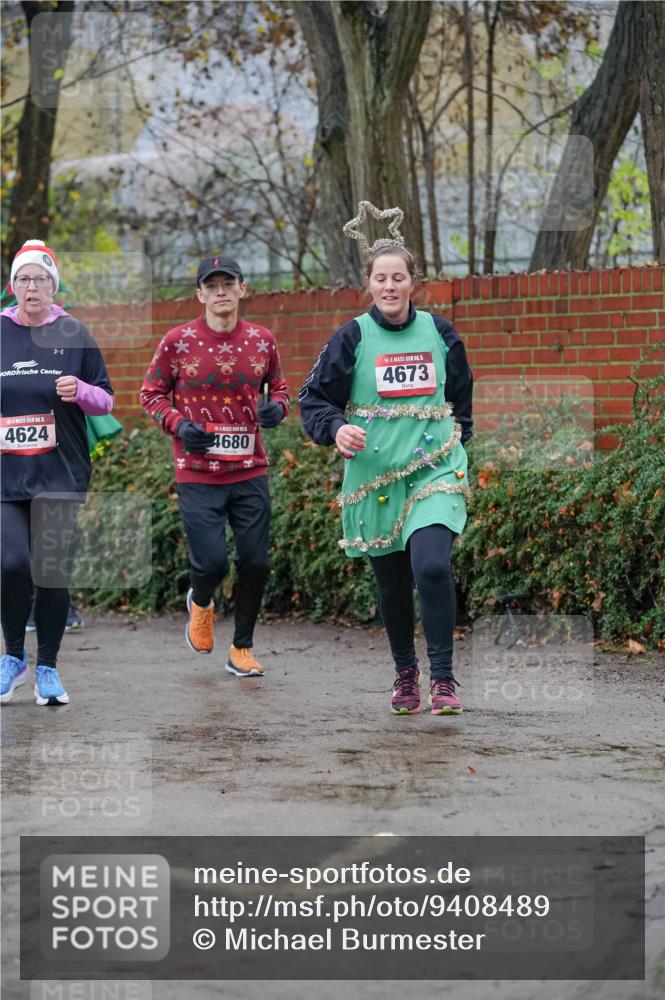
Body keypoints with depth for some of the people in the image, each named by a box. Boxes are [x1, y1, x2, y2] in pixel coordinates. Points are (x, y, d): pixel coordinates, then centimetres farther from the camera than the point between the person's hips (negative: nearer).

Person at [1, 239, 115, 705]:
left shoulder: (73, 335, 5)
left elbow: (107, 401, 7)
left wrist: (81, 391, -12)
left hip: (61, 474, 0)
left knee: (53, 571, -1)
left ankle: (48, 668, 11)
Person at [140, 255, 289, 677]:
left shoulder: (262, 340, 4)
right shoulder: (178, 341, -4)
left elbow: (278, 386, 18)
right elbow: (152, 393, 5)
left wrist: (277, 408, -5)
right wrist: (179, 425, -12)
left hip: (250, 471, 3)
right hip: (197, 473, -3)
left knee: (256, 563, 2)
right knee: (212, 562, -10)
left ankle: (242, 648, 21)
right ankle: (201, 603, 28)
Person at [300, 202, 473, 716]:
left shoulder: (439, 333, 4)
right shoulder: (352, 338, -1)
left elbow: (461, 399, 19)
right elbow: (314, 399, 2)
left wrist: (455, 442, 14)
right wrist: (336, 428, -17)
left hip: (435, 470, -1)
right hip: (374, 475, 1)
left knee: (432, 567, -21)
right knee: (392, 585, 9)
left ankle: (443, 678, -11)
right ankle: (405, 673, 32)